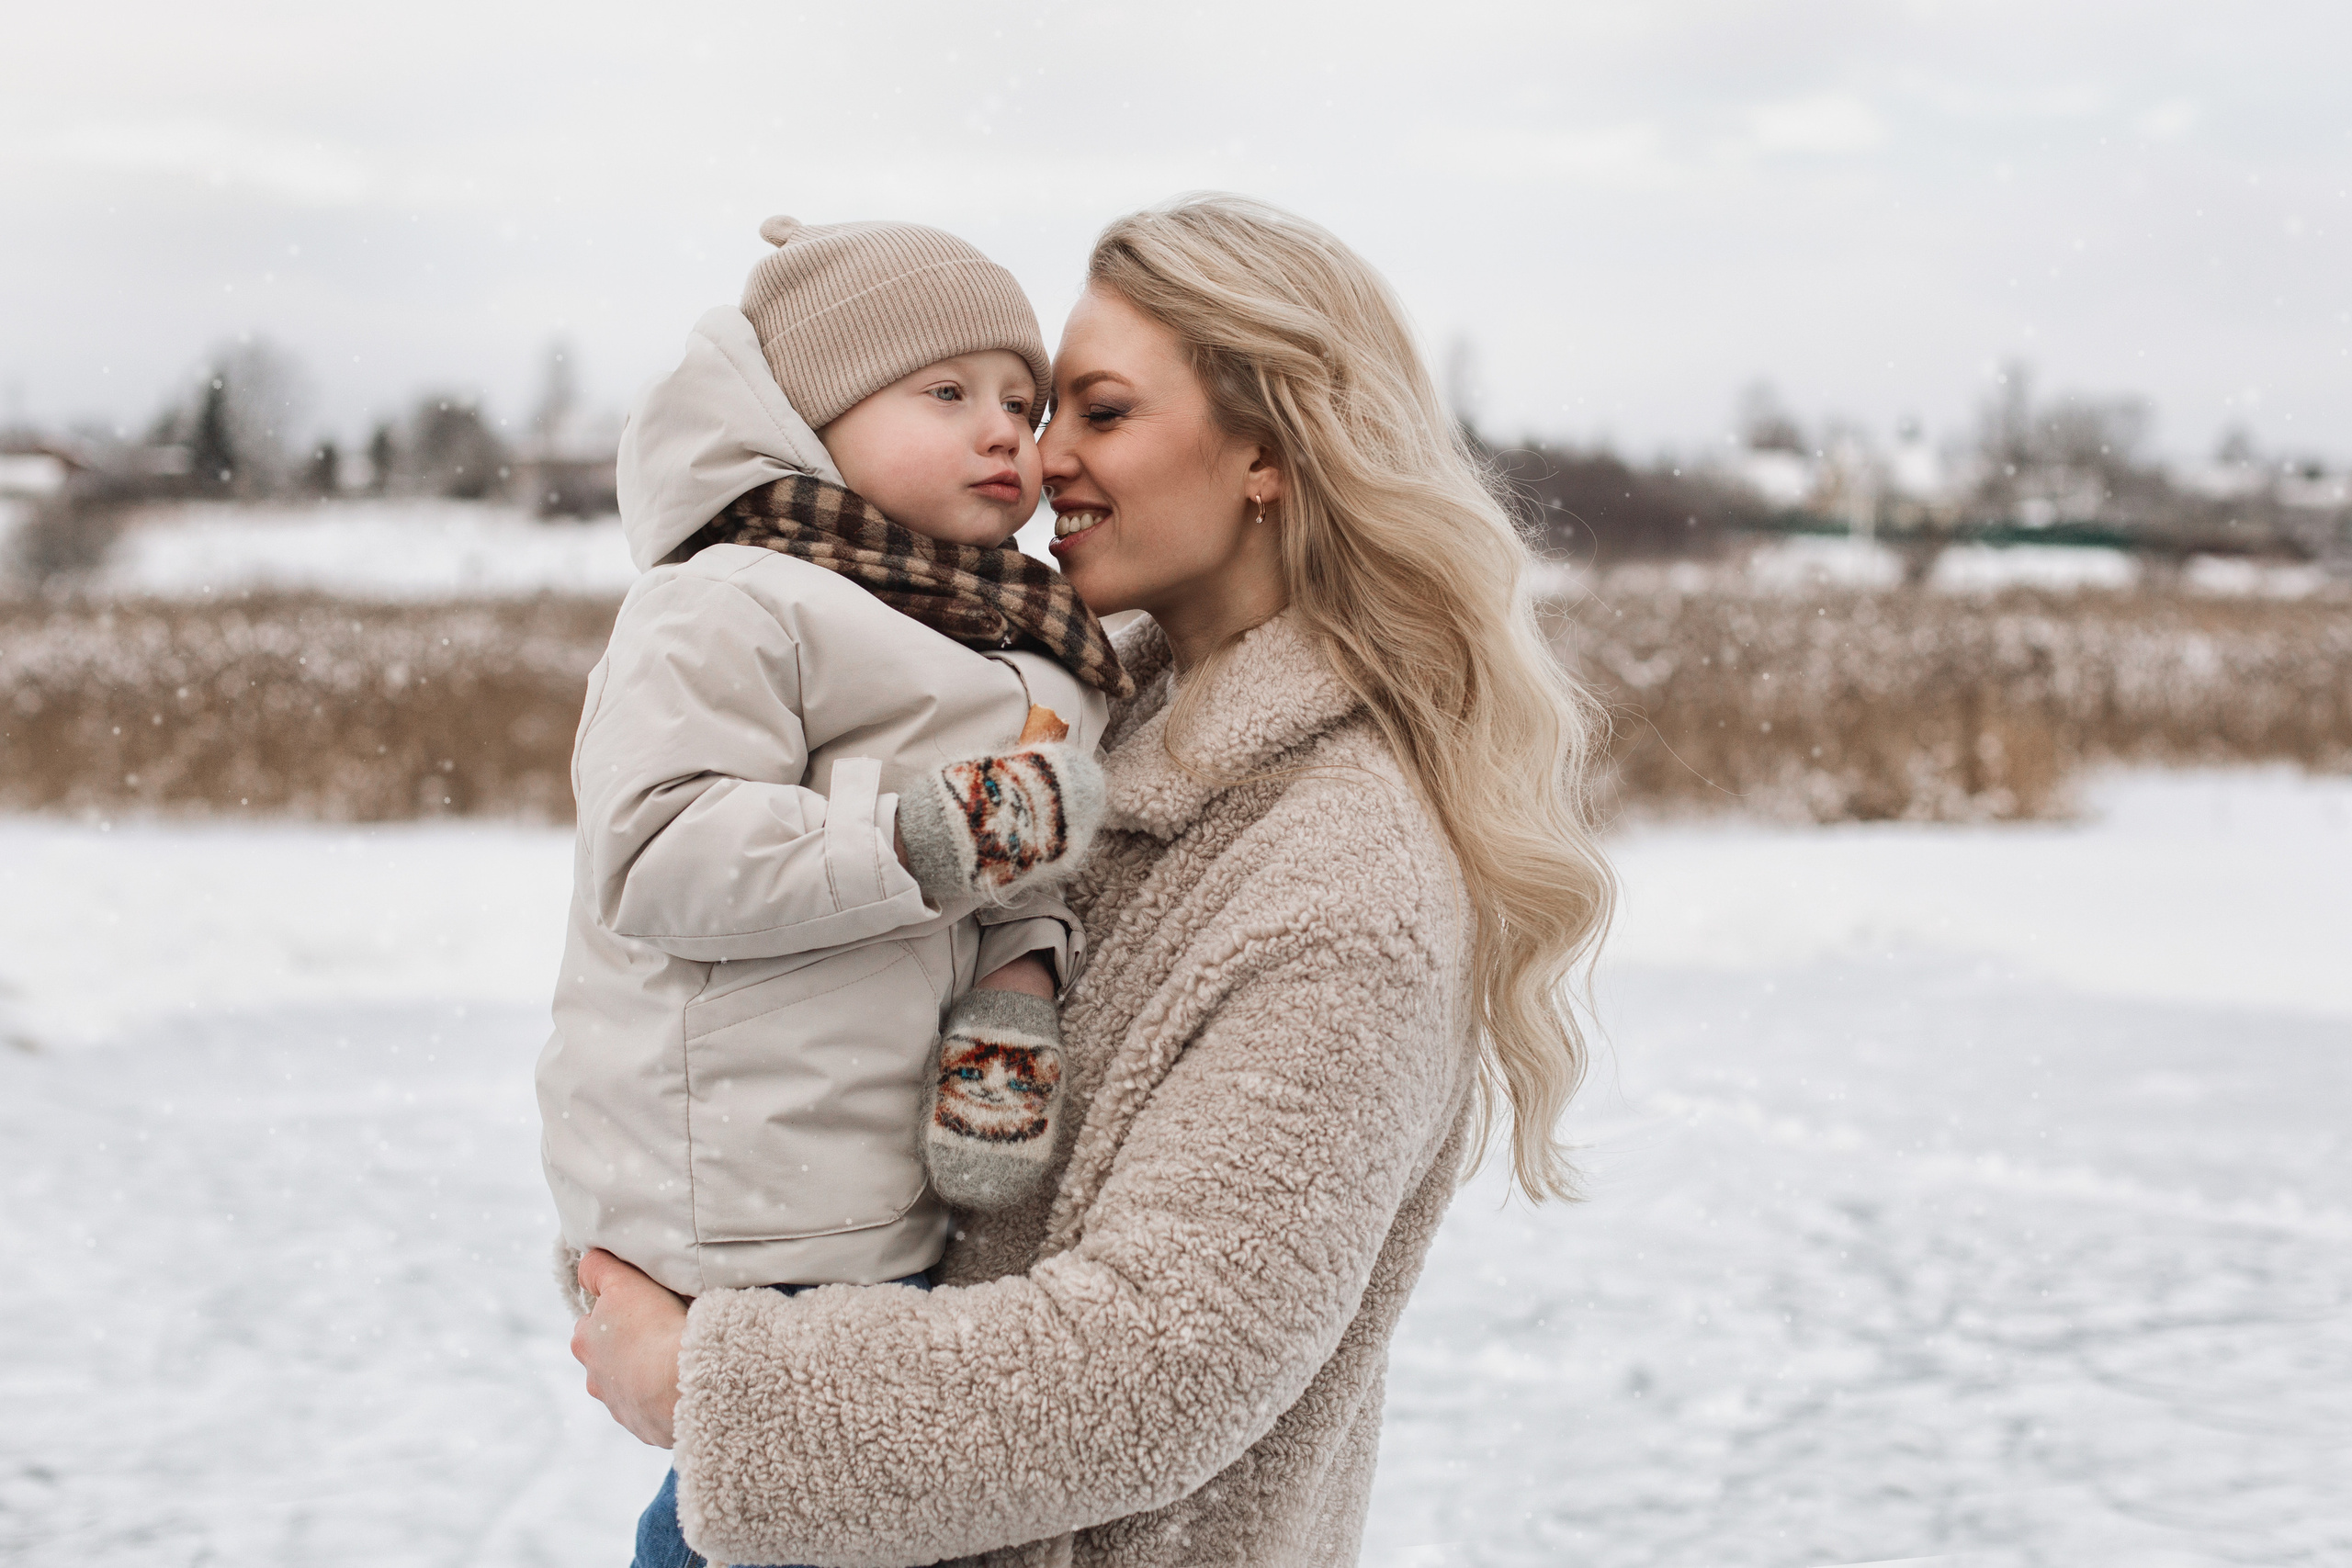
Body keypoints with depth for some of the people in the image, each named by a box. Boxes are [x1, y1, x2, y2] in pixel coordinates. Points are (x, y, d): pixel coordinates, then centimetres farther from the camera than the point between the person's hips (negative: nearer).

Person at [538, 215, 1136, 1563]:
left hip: (883, 1199, 8)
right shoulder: (731, 608, -11)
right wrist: (938, 837, -23)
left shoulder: (995, 649, 18)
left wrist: (1014, 1004, -8)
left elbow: (1014, 885, 14)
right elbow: (654, 856, -23)